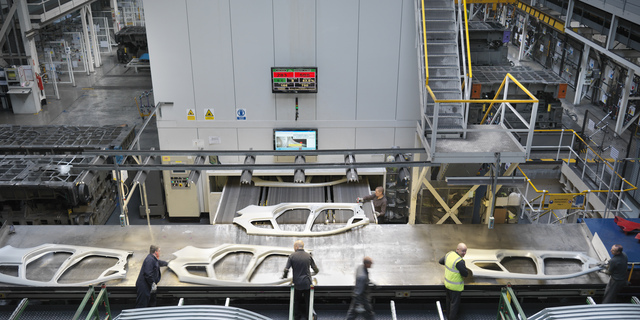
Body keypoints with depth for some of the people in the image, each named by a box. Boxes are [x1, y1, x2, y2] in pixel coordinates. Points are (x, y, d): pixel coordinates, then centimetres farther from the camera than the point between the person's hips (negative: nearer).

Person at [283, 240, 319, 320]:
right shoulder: (308, 256, -1)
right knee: (308, 300, 13)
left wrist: (284, 276, 10)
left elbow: (286, 269, -10)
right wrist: (314, 273, 25)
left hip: (297, 283, -1)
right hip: (307, 283, 1)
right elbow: (316, 270, 3)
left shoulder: (292, 256, -6)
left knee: (297, 300, 17)